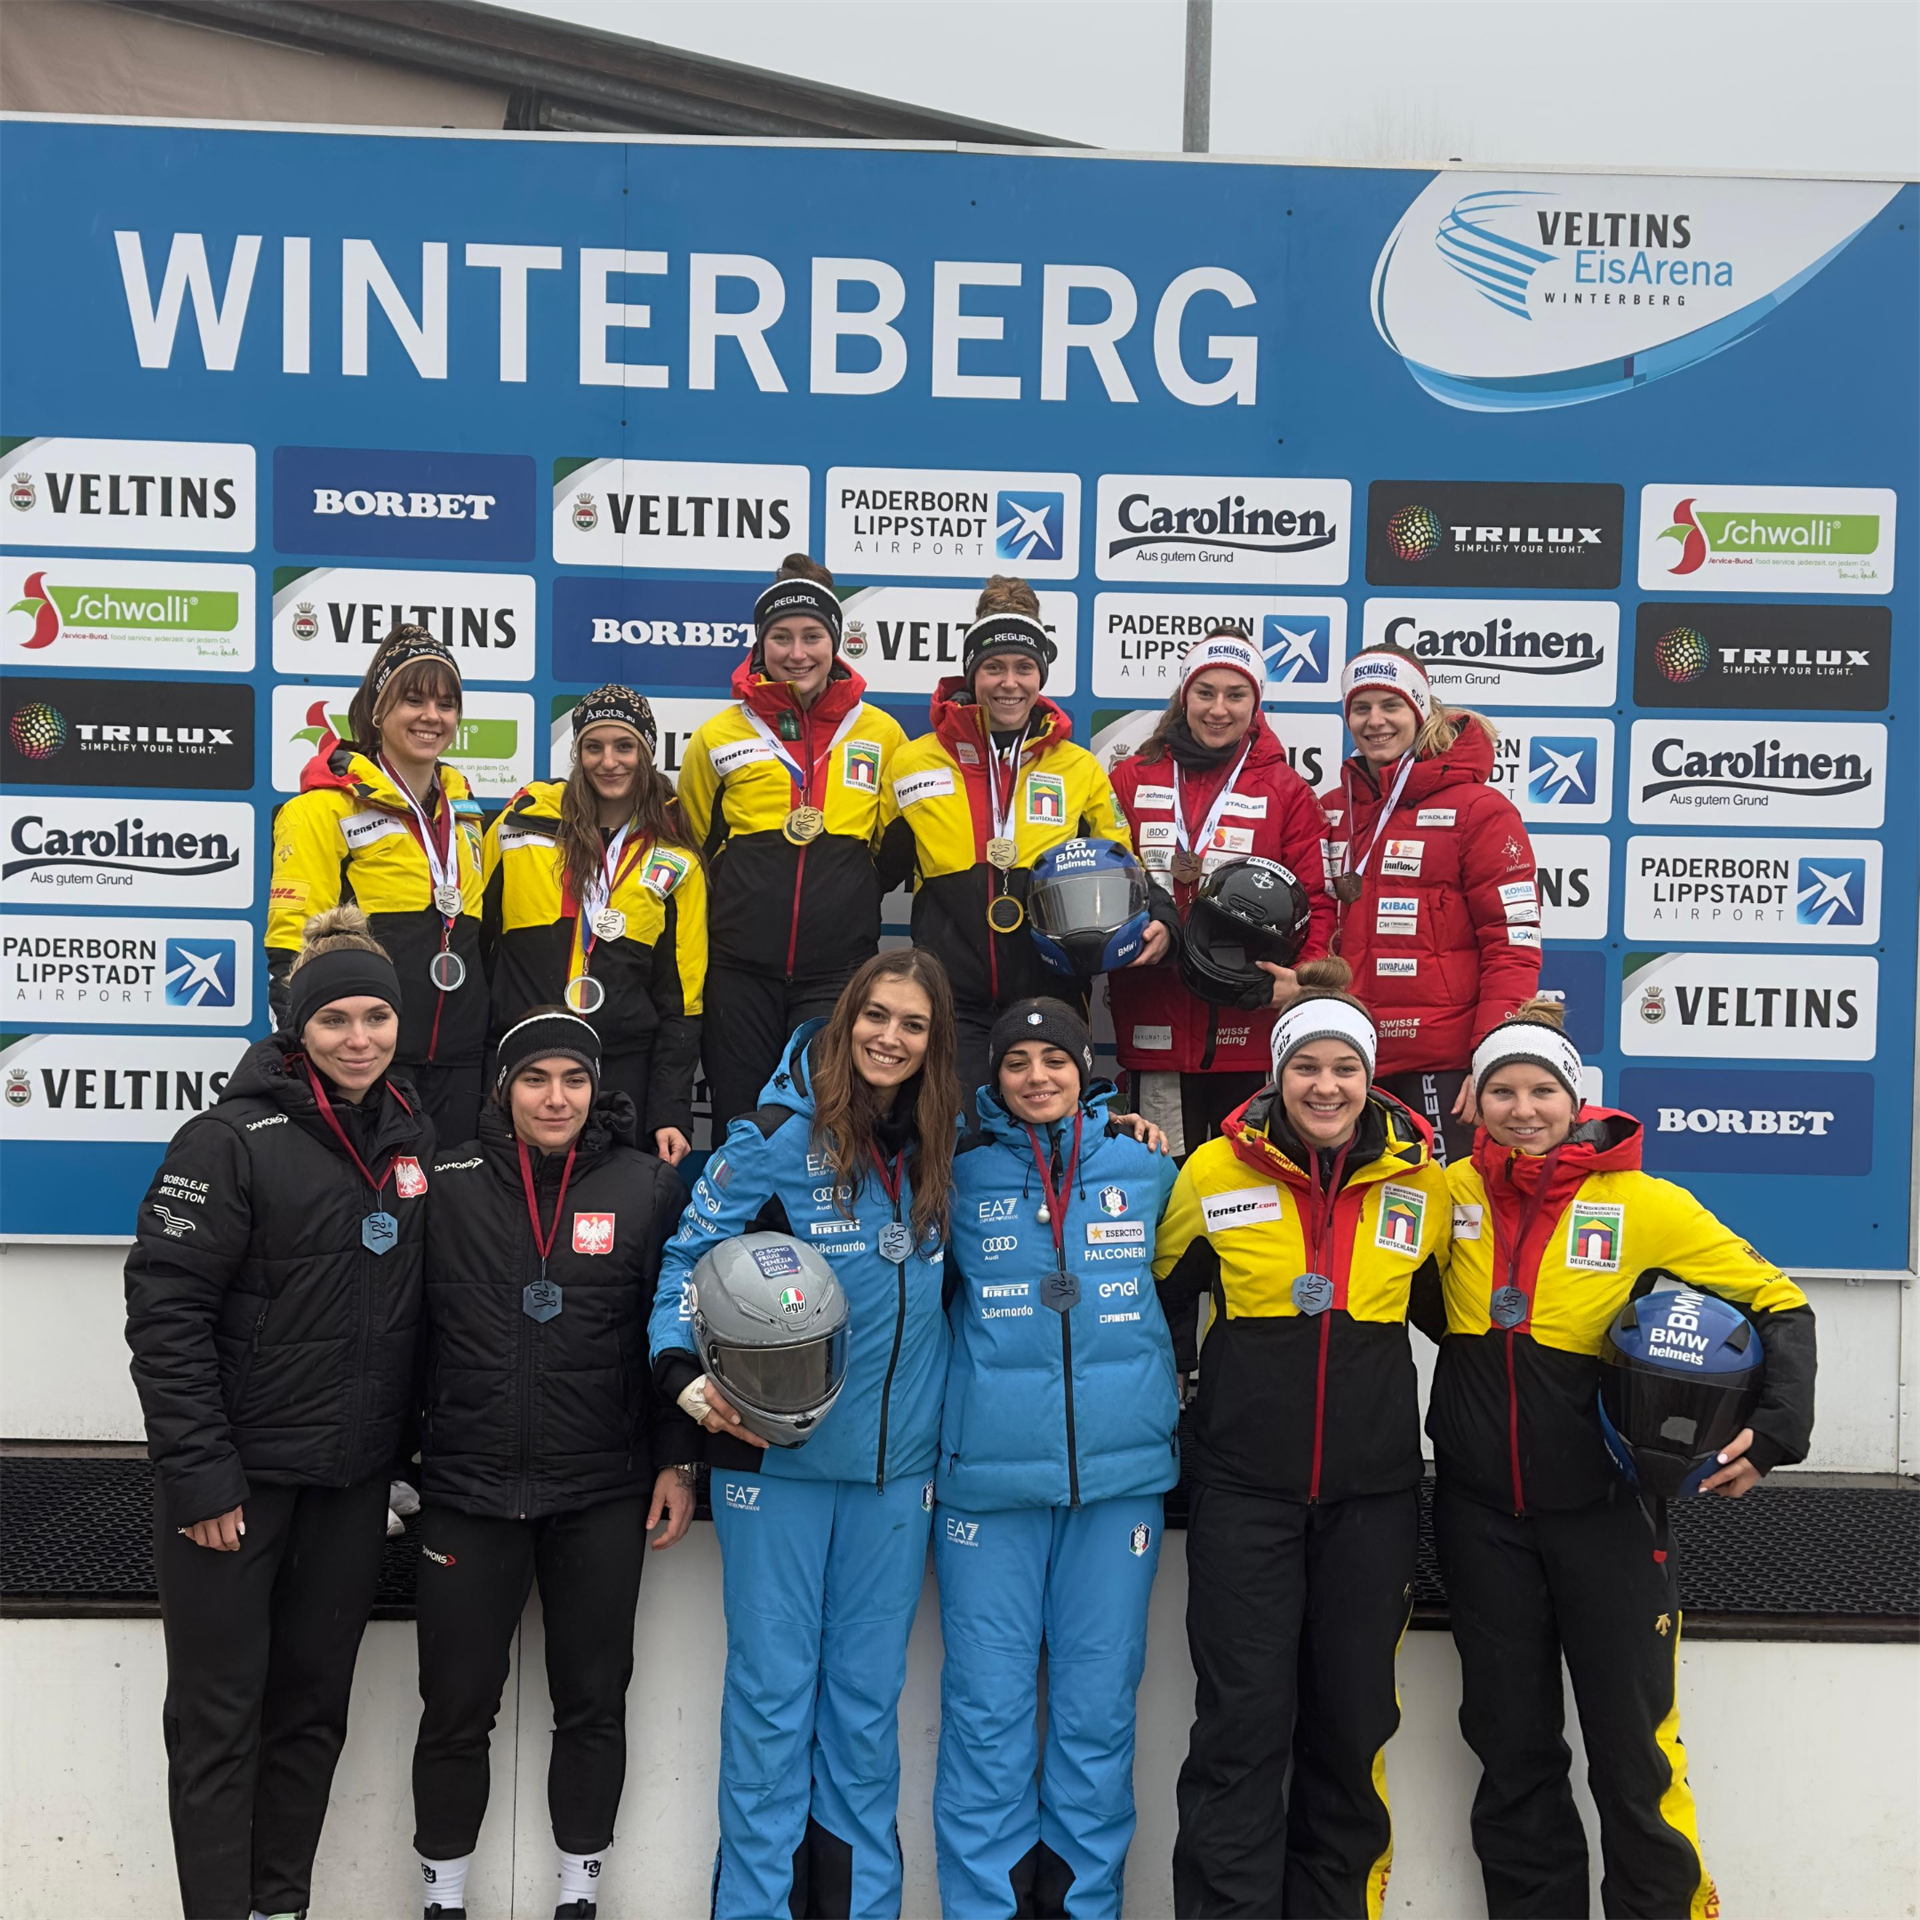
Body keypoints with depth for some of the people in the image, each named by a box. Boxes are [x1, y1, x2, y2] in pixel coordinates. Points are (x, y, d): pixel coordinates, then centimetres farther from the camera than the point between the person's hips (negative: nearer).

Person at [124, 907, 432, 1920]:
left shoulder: (411, 1134, 6)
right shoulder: (234, 1137, -11)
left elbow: (414, 1299, 17)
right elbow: (164, 1308, -14)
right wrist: (198, 1473, -16)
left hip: (353, 1477, 5)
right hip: (239, 1474, -5)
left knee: (314, 1703, 14)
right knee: (219, 1712, 4)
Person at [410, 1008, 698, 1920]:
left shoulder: (648, 1188, -1)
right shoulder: (448, 1186, -2)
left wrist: (676, 1461, 2)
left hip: (603, 1496, 0)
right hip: (466, 1490, 0)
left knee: (593, 1701, 11)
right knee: (455, 1706, 9)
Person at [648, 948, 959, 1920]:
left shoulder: (943, 1147, 5)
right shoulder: (780, 1133, -6)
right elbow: (691, 1254, -4)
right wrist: (686, 1374, -17)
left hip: (898, 1456, 4)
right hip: (777, 1451, -3)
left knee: (868, 1693, 13)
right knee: (773, 1688, 4)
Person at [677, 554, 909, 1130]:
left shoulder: (881, 734, 5)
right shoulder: (719, 737, 4)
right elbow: (690, 844, 16)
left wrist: (853, 892, 4)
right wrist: (740, 898, 9)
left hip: (839, 968, 0)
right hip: (741, 969, 0)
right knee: (740, 1122, 7)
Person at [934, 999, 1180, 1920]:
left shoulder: (1146, 1162, 5)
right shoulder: (960, 1170, 2)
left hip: (1120, 1470, 1)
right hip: (988, 1471, -1)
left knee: (1098, 1704, 8)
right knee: (986, 1705, 3)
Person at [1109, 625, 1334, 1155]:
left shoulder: (1286, 791, 7)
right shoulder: (1133, 780, 10)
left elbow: (1317, 898, 2)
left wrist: (1302, 976, -14)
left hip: (1251, 1027, -1)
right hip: (1156, 1026, 1)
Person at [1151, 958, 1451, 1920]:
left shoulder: (1422, 1181, 0)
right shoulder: (1216, 1172, -4)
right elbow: (1160, 1298, 8)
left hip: (1372, 1488, 2)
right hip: (1244, 1482, -2)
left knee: (1352, 1722, 11)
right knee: (1241, 1723, 0)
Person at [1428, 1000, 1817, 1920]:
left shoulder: (1645, 1204, -9)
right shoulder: (1451, 1192, -1)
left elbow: (1778, 1305, -4)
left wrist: (1777, 1430, -16)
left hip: (1602, 1508, -3)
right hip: (1482, 1512, 3)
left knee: (1631, 1747, 4)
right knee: (1512, 1746, 13)